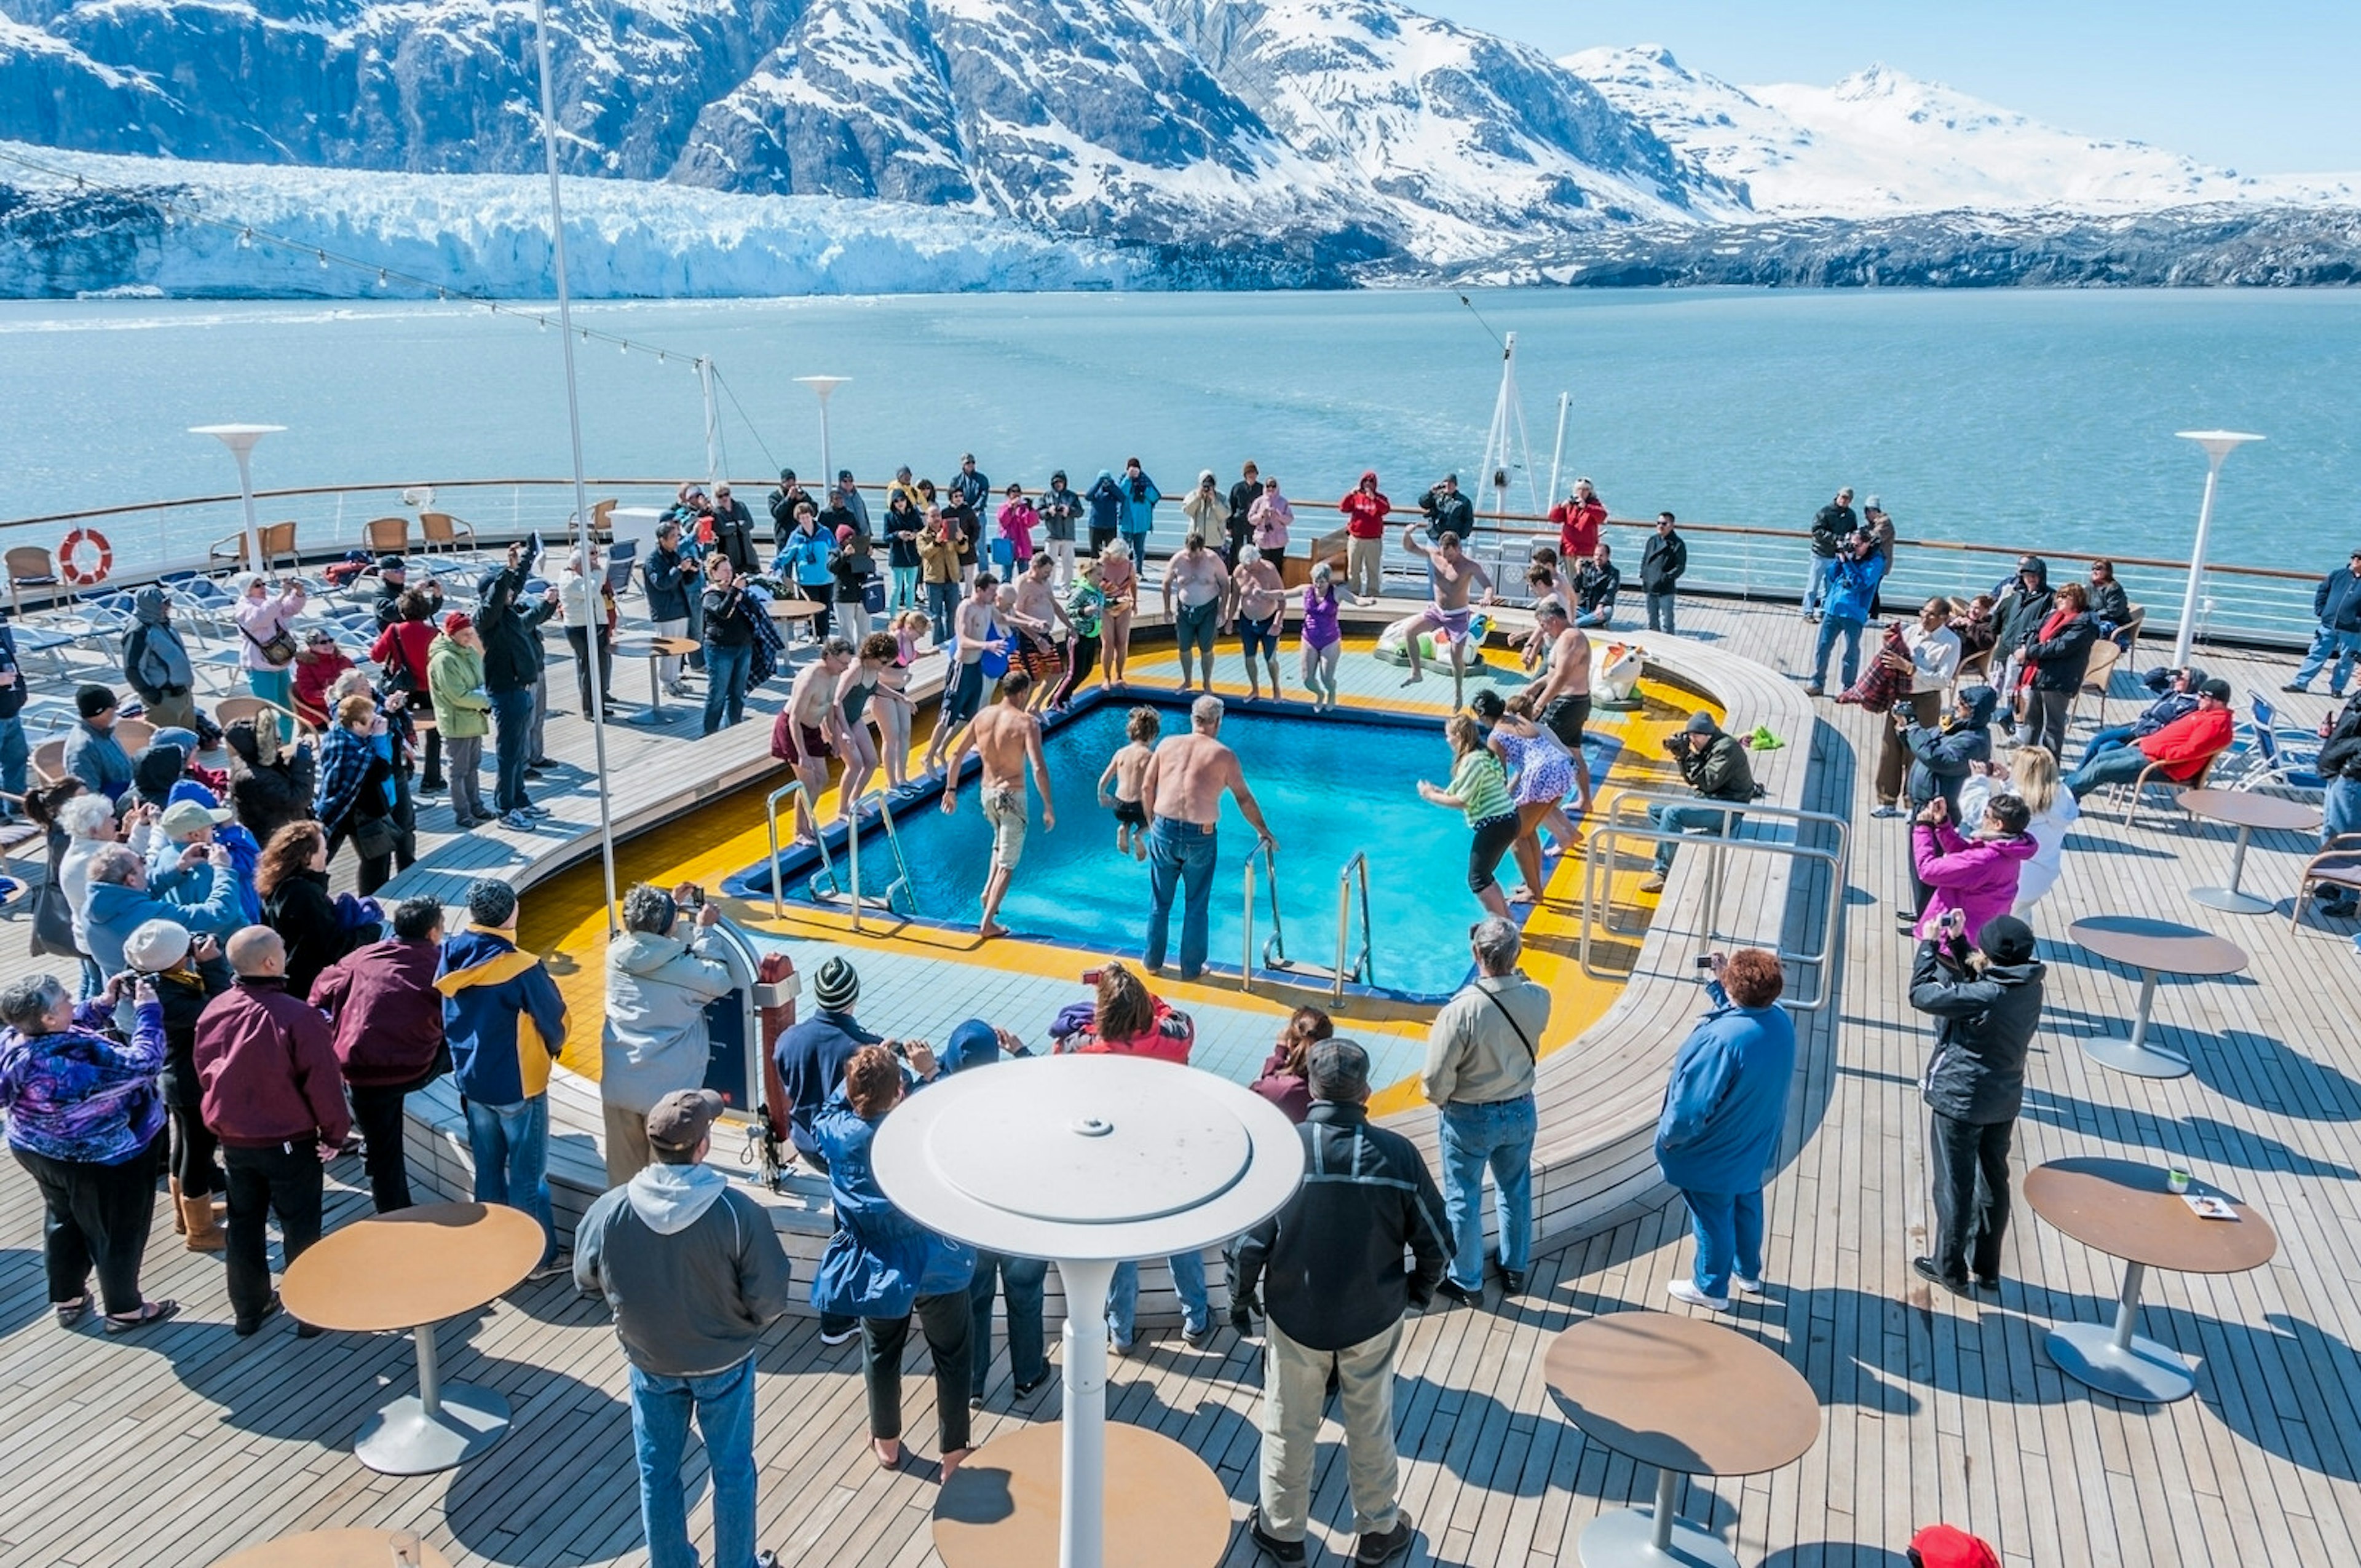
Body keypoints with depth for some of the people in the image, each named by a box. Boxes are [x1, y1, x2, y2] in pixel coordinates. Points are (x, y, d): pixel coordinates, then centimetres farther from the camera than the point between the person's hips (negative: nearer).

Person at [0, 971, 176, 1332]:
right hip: (101, 1162, -8)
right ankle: (124, 1311, 33)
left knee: (63, 1222, 29)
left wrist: (104, 1004, -3)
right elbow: (144, 1064, -30)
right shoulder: (79, 1058, -39)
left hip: (35, 1151, 8)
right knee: (117, 1234, 14)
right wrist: (149, 1010, -21)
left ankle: (67, 1300, 46)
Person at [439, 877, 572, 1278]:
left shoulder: (451, 960, -8)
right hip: (519, 1086, -6)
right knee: (528, 1175, 7)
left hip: (471, 1081, 6)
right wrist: (551, 1049, 9)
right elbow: (555, 1023, -12)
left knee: (487, 1169, 19)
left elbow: (447, 1019, 6)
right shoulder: (522, 969, -25)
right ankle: (539, 1257, 18)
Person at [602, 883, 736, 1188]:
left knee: (623, 1178, 18)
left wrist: (670, 904, 20)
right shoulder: (685, 968, -18)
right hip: (668, 1091, -4)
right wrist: (705, 931, 3)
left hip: (618, 1087, 5)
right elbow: (721, 981, 0)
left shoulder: (616, 954, -5)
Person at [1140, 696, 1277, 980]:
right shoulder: (1224, 755, 0)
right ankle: (1191, 968, 22)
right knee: (1196, 905, 12)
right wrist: (1263, 831, 16)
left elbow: (1146, 788, 7)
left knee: (1159, 901, 16)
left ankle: (1153, 962, 27)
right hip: (1200, 836, -2)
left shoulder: (1168, 745, 6)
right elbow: (1244, 799, 4)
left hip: (1164, 830, 2)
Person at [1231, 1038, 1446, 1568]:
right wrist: (1420, 1292, 13)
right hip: (1374, 1320, 1)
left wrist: (1241, 1299, 3)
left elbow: (1249, 1243, -16)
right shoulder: (1397, 1153, -16)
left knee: (1289, 1429, 19)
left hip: (1294, 1317, -1)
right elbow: (1435, 1241, -8)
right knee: (1371, 1428, 21)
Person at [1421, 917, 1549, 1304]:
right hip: (1520, 1112, 4)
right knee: (1516, 1193, 25)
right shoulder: (1538, 999, -18)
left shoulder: (1461, 1010, -31)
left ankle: (1467, 1283, 31)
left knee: (1463, 1201, 16)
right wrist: (1512, 970, -1)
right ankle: (1515, 1271, 42)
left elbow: (1436, 1080, -23)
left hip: (1469, 1119, -4)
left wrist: (1440, 1101, -2)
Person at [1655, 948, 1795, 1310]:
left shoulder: (1722, 1040, -39)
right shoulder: (1780, 1021, -15)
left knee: (1713, 1219, 14)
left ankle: (1711, 1288, 36)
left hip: (1713, 1156, -7)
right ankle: (1748, 1272, 50)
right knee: (1746, 1205, 28)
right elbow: (1743, 1012, 11)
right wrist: (1718, 984, 0)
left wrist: (1667, 1138, -15)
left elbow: (1691, 1108, -31)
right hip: (1753, 1145, 7)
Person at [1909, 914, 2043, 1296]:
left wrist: (1929, 945, -11)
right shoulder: (2030, 989, -4)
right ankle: (1987, 1268, 32)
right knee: (1993, 1182, 18)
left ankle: (1950, 1269, 21)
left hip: (1959, 1100, -7)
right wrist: (1956, 941, 6)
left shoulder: (1985, 997, -28)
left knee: (1955, 1185, 8)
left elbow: (1921, 994, -21)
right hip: (2004, 1101, 7)